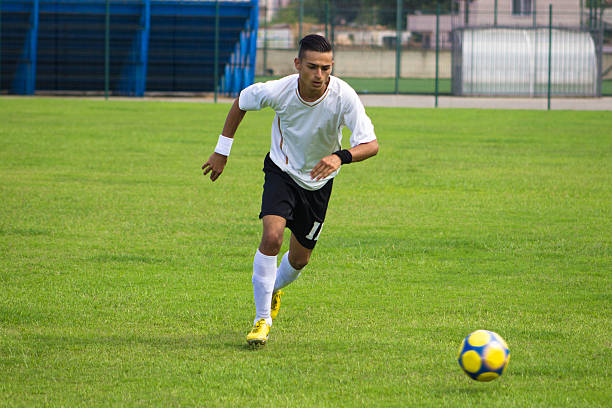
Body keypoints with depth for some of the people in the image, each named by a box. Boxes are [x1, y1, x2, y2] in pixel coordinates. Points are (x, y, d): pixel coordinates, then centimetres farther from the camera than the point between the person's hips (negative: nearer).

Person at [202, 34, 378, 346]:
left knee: (300, 258, 11)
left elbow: (371, 144, -33)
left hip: (318, 180, 1)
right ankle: (262, 319, -11)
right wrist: (222, 151, 1)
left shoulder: (344, 97, -29)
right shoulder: (277, 91, -26)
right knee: (272, 236, -25)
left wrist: (340, 157, -52)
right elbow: (241, 102, -4)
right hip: (282, 171, -1)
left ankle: (274, 289, 48)